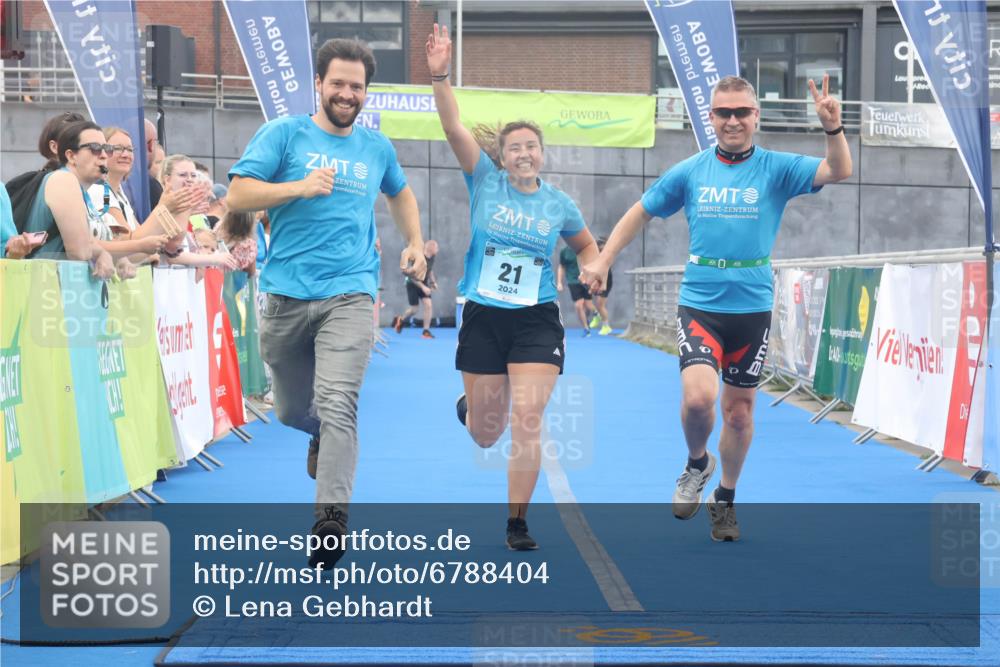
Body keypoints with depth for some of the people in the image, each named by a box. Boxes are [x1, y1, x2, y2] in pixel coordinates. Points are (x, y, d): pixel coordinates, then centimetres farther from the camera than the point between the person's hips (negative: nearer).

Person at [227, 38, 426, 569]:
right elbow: (236, 195, -7)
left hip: (349, 295, 0)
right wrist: (300, 187, -18)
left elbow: (400, 193, 34)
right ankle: (326, 436, 49)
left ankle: (331, 517, -19)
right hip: (287, 295, 0)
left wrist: (414, 242, 21)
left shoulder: (377, 148, 13)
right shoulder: (284, 134, 2)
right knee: (292, 411, 14)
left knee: (338, 404, -19)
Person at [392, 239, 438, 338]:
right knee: (413, 309, 0)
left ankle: (426, 331, -4)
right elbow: (413, 277, -26)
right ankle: (400, 320, 33)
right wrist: (423, 287, -28)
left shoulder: (431, 258, -3)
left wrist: (433, 282, 3)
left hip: (424, 285, 6)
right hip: (413, 285, -6)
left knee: (428, 305, -10)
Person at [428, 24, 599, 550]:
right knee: (485, 434, 11)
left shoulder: (559, 204, 2)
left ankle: (517, 523, 1)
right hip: (483, 319, 0)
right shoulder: (485, 180, -3)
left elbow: (586, 246, 21)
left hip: (537, 322, 0)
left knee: (527, 422, -12)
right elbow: (454, 128, -17)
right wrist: (439, 76, -30)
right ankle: (467, 408, 51)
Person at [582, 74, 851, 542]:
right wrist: (602, 261, 7)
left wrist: (833, 128, -34)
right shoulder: (690, 171, 1)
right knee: (698, 396, -21)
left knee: (739, 411, 10)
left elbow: (838, 171, -16)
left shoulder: (776, 168, -3)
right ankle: (696, 464, 12)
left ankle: (724, 500, 32)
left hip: (752, 308, 1)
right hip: (699, 305, 0)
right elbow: (641, 212, 13)